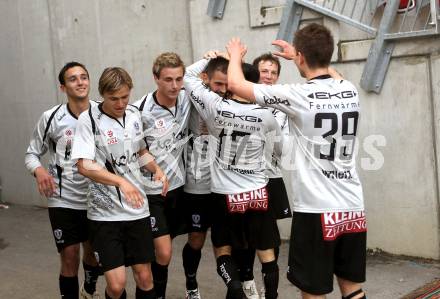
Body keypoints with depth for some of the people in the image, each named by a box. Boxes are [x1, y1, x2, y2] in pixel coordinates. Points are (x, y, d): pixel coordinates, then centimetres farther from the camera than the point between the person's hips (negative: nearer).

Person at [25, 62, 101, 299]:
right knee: (70, 258, -2)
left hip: (95, 198, 3)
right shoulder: (51, 118, -10)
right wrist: (39, 170, -22)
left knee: (93, 251, 19)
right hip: (63, 200, -3)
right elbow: (32, 154, -1)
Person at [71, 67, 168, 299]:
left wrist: (157, 169, 0)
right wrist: (121, 181, -33)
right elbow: (84, 166, -20)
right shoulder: (88, 119, -12)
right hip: (105, 212, -4)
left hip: (137, 208, 5)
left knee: (144, 277, 8)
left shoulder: (134, 114, 5)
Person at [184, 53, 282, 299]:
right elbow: (277, 133, 18)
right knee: (267, 253, 8)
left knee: (223, 249, 13)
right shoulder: (265, 115, -7)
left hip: (225, 194, -1)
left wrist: (208, 59, 13)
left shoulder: (217, 108, -13)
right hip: (257, 193, 1)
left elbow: (189, 77, -2)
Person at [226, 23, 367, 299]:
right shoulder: (350, 91, 4)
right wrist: (299, 56, 42)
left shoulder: (299, 96, -12)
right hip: (353, 208, 6)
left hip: (316, 210, -6)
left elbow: (236, 84, -2)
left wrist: (236, 55, 18)